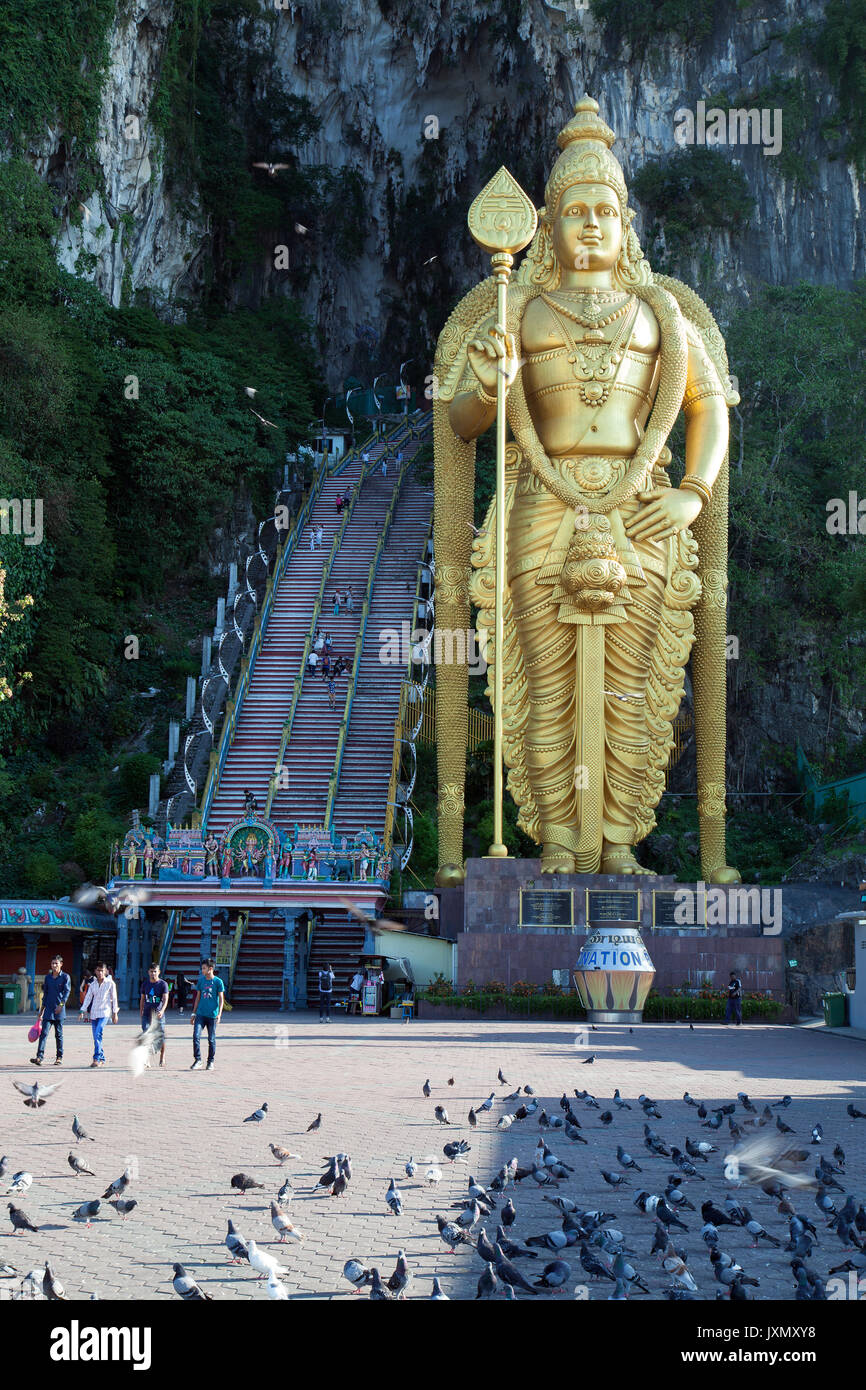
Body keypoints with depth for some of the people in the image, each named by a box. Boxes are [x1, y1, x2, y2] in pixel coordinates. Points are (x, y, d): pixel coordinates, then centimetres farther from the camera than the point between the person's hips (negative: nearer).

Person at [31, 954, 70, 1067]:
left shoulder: (65, 977, -1)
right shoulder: (48, 977, 12)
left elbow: (66, 992, -11)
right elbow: (45, 994, 17)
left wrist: (61, 1005, -26)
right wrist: (42, 1010, 17)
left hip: (59, 1011, -3)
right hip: (48, 1009, 3)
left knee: (59, 1034, 5)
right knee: (44, 1032, -9)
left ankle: (59, 1058, 15)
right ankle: (39, 1057, -18)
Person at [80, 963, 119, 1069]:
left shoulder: (110, 983, 1)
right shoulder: (92, 984, 11)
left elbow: (114, 998, 5)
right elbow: (88, 998, 9)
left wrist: (115, 1013, 4)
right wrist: (83, 1011, 1)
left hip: (105, 1012, -5)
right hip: (94, 1013, 5)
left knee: (98, 1034, -20)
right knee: (96, 1036, 3)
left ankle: (97, 1059, -20)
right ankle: (102, 1059, 13)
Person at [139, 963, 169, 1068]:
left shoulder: (163, 984, -2)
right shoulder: (145, 983, 8)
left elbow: (165, 999, -11)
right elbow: (142, 999, 15)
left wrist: (162, 1010, -28)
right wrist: (141, 1014, 13)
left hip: (158, 1015, -2)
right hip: (147, 1014, 2)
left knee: (160, 1036, 2)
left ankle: (162, 1058, 21)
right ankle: (147, 1060, -11)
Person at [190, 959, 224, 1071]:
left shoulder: (218, 981, -3)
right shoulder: (201, 980, 9)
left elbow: (221, 999, -3)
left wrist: (219, 1014, -14)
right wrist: (194, 1013, 14)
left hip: (212, 1015, -3)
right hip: (200, 1014, 3)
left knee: (211, 1039, 4)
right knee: (196, 1036, -11)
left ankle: (211, 1062, 16)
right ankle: (197, 1060, -3)